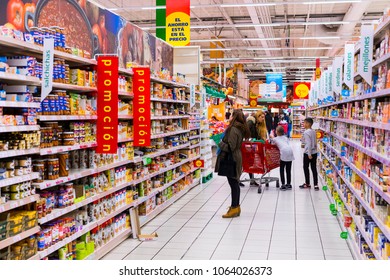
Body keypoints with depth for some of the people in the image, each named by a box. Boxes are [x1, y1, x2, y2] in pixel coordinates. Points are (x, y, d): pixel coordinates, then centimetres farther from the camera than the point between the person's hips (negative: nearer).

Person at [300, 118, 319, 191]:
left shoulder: (306, 132, -16)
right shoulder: (314, 132, 8)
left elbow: (309, 143, -21)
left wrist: (309, 154, -20)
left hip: (308, 153, -7)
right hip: (314, 152, 7)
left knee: (306, 168, 8)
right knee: (314, 168, 7)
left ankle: (307, 184, 17)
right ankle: (316, 185, 5)